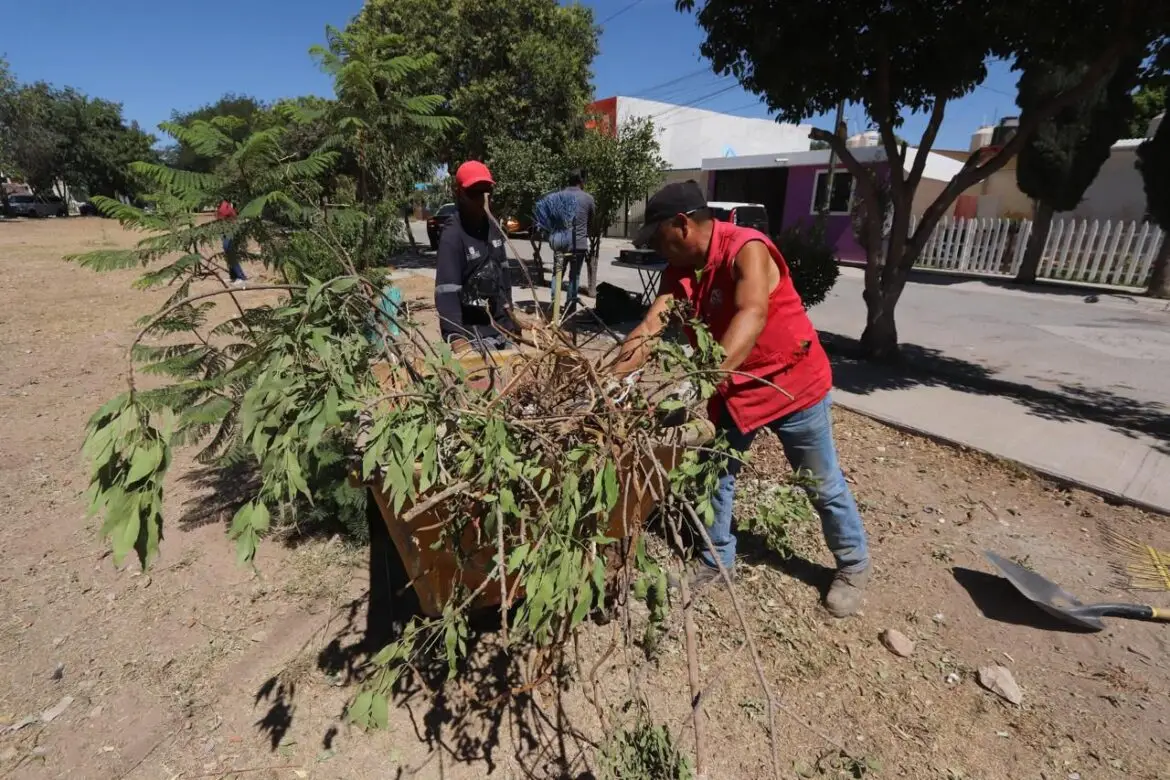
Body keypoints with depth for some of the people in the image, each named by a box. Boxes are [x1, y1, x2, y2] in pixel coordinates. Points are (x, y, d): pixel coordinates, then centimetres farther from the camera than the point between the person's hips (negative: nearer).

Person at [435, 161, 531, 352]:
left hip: (502, 327, 8)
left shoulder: (493, 228, 5)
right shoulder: (452, 236, -18)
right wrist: (456, 337, -36)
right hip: (474, 333, -8)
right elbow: (446, 290, -26)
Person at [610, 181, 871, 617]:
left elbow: (752, 315, -41)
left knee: (823, 485, 10)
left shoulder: (746, 250, -25)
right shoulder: (678, 271, -3)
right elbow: (650, 327, -11)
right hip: (733, 388, 7)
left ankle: (853, 566, 34)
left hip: (793, 382, -6)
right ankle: (718, 557, 33)